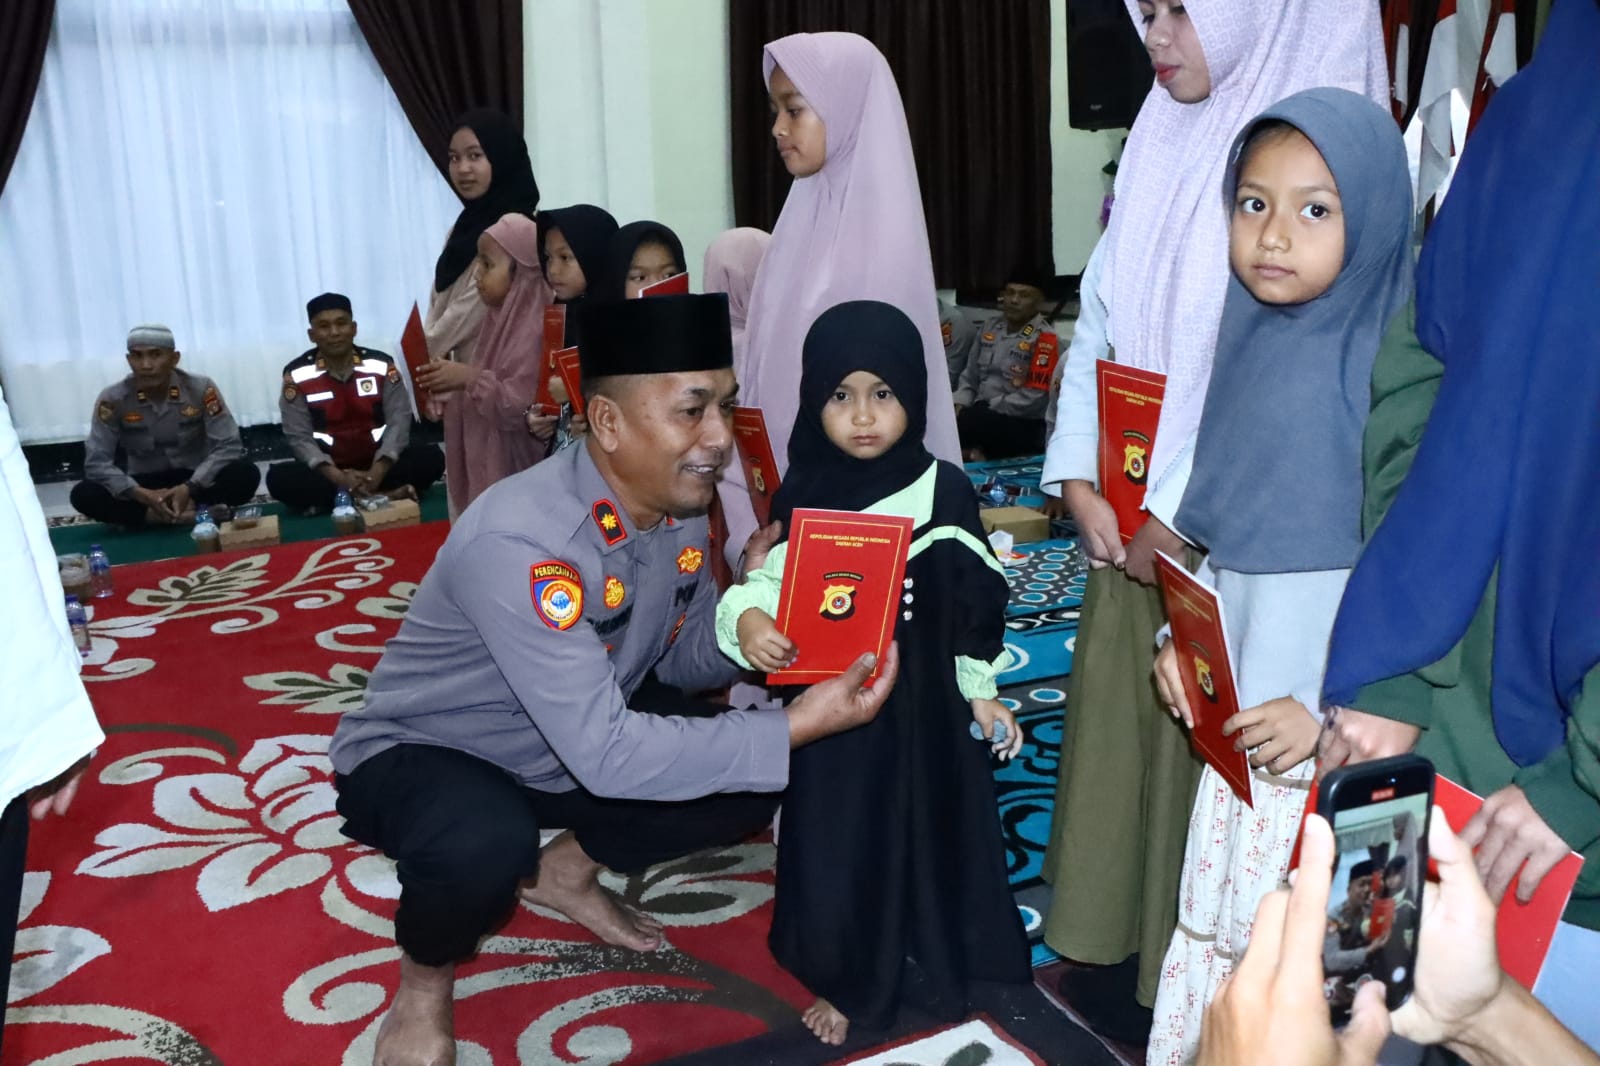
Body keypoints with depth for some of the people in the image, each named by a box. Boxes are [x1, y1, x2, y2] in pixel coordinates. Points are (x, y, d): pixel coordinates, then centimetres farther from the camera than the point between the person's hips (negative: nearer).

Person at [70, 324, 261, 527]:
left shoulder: (201, 389, -13)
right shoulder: (113, 399, -11)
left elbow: (228, 446, -16)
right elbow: (96, 462, -13)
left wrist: (190, 488, -29)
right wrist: (141, 494, -29)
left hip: (195, 481, -2)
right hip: (145, 484, 2)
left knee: (246, 474, -29)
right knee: (84, 494, -27)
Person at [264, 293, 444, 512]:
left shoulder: (381, 366, -2)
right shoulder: (297, 375, -4)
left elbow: (399, 420, -8)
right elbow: (299, 436, -9)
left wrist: (377, 473, -24)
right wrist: (338, 478, -26)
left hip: (377, 466, 1)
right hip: (330, 471, 0)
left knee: (430, 457, -24)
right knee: (279, 477, -30)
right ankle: (384, 494, -32)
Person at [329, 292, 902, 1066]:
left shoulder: (680, 503, -11)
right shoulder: (520, 541, -35)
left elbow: (680, 661, 1)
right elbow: (604, 755, -37)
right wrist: (800, 726, -33)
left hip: (562, 755, 7)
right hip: (419, 755, -6)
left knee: (753, 778, -5)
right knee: (485, 843, -38)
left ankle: (567, 869, 18)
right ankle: (423, 988, -2)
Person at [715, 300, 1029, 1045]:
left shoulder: (943, 490, -6)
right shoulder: (804, 495, -6)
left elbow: (974, 604, 1)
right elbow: (774, 582, -3)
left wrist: (982, 694, 4)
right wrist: (747, 620, -25)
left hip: (925, 702, 0)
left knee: (931, 833, 14)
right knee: (838, 843, 8)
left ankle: (942, 966, 40)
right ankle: (845, 982, 33)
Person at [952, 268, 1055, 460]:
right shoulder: (990, 325, 13)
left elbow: (1033, 400, -16)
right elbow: (970, 376, 16)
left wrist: (987, 406, -14)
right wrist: (959, 407, -2)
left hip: (1022, 425, -6)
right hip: (982, 415, 6)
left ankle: (969, 451, -7)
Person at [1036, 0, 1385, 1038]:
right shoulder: (1163, 152, 9)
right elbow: (1097, 327, 9)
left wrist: (1183, 513, -16)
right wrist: (1080, 484, 0)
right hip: (1135, 520, 7)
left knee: (1210, 740, 4)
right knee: (1120, 719, 14)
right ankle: (1121, 945, 33)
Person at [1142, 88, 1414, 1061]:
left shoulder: (1386, 362, -15)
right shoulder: (1253, 341, 6)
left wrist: (1333, 711, -17)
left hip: (1342, 728, -6)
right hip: (1242, 717, 6)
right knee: (1213, 925, 18)